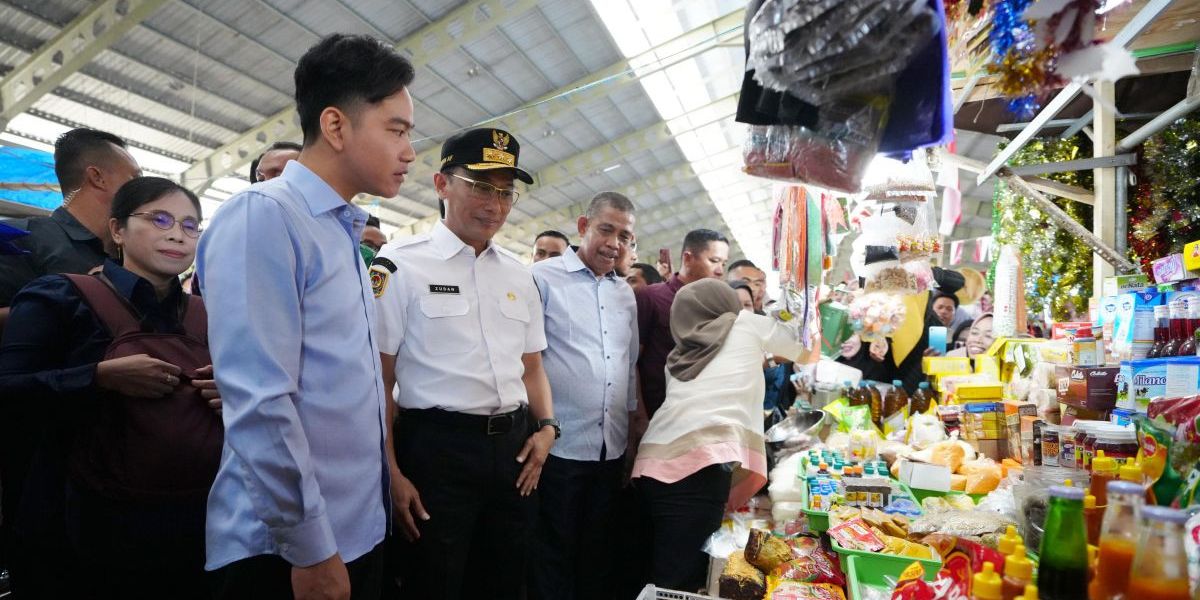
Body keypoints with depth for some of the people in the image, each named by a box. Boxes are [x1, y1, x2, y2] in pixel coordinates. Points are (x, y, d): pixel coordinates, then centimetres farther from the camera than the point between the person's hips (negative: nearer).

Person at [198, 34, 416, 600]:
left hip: (359, 530, 8)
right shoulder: (262, 216, -16)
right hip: (285, 544, -8)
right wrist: (309, 548, -18)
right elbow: (261, 404, -22)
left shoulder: (347, 233, 10)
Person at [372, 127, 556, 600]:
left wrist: (546, 427, 1)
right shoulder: (400, 265, -6)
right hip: (438, 447, -5)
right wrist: (392, 471, -10)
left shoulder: (519, 275, 12)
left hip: (515, 448, 6)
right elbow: (378, 379, -7)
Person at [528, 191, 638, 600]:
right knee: (553, 555, 8)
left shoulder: (625, 293, 12)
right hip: (559, 447, -5)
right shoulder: (544, 278, -7)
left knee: (599, 555, 18)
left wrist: (633, 417, 18)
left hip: (612, 448, 6)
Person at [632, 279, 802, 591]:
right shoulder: (746, 325, 18)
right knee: (680, 579, -5)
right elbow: (801, 348, 32)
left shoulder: (679, 356, 29)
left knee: (666, 572, 16)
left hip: (656, 460, 6)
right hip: (704, 460, -6)